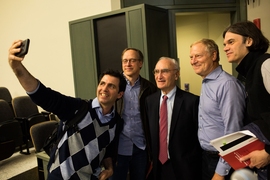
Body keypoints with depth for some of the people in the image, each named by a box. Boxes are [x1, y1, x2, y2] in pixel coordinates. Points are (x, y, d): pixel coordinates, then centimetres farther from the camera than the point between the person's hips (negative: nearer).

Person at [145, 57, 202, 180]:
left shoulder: (192, 100, -13)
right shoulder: (150, 100, 2)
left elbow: (199, 135, -10)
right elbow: (149, 132, 6)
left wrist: (195, 164, -9)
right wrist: (151, 158, 3)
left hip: (184, 168, -4)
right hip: (158, 166, 4)